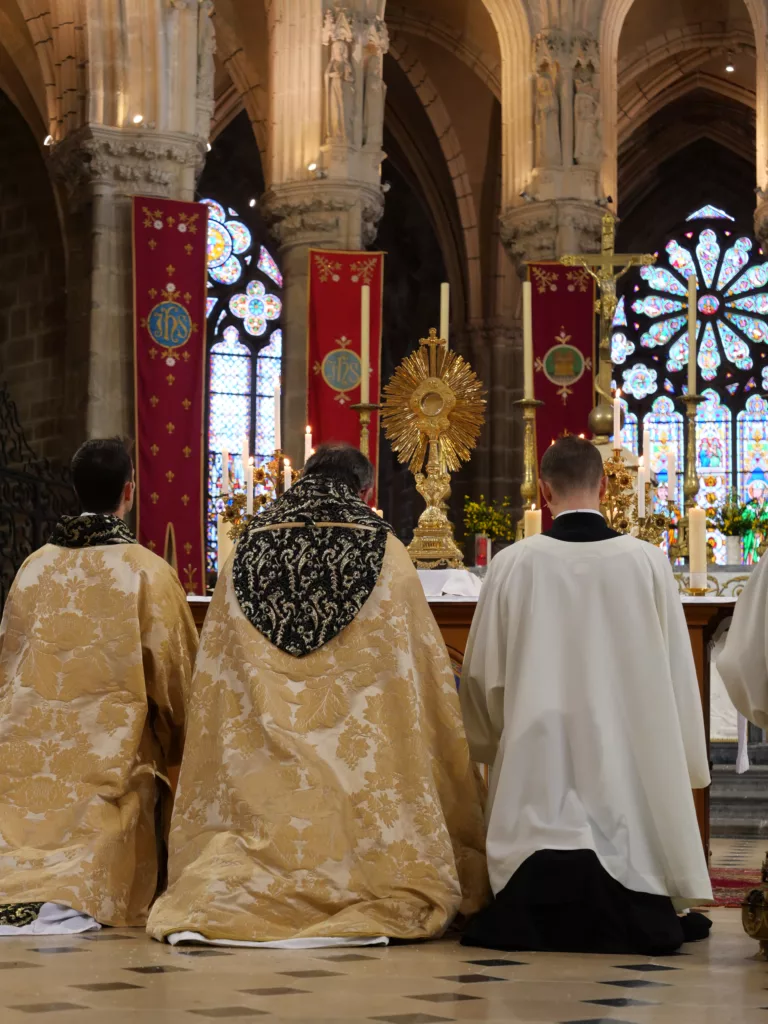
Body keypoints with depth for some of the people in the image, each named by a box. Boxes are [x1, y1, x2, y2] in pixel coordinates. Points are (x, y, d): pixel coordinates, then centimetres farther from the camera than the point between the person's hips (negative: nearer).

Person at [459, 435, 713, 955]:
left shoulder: (513, 565, -4)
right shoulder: (647, 562, -4)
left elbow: (482, 673, 5)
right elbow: (676, 673, 3)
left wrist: (493, 742, 25)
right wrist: (687, 762, 18)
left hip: (538, 757, 0)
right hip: (630, 754, 0)